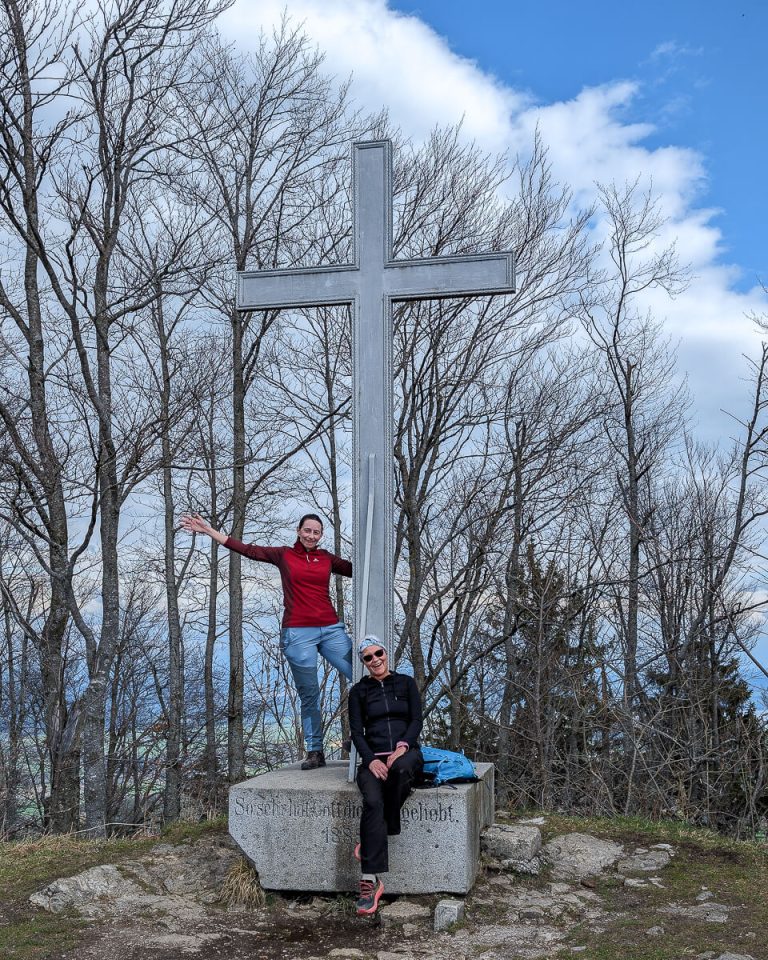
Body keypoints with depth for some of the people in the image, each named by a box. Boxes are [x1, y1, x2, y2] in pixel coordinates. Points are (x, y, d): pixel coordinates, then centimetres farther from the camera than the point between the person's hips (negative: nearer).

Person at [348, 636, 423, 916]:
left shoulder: (406, 683, 13)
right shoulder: (359, 691, 13)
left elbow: (416, 720, 5)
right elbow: (356, 731, 5)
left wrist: (403, 746, -15)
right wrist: (371, 759, -14)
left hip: (406, 753, 0)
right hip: (374, 757, 0)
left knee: (402, 768, -40)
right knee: (373, 801, -32)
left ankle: (370, 839, -24)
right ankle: (371, 880, -37)